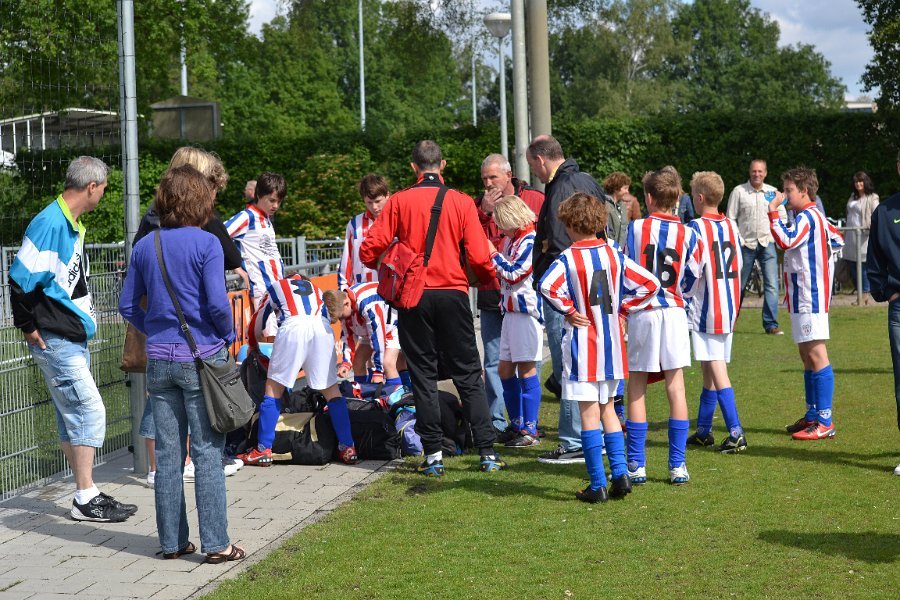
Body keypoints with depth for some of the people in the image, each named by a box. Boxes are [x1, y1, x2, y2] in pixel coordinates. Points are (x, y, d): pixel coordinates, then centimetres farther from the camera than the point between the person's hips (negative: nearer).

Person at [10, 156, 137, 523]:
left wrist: (83, 318, 15)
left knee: (73, 416, 12)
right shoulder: (50, 224, -17)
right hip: (55, 341, -10)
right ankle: (86, 499, -2)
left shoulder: (74, 225, 13)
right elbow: (20, 278, -20)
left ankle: (86, 494, 18)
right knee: (89, 410, -9)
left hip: (74, 339, 10)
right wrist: (28, 326, -13)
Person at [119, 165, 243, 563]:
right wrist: (228, 336, 1)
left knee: (167, 453, 9)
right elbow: (217, 303, -15)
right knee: (207, 453, 0)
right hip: (201, 357, -5)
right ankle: (215, 544, 3)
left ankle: (172, 541, 16)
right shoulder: (206, 244, -10)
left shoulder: (145, 246, 6)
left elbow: (128, 306, 8)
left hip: (160, 359, 5)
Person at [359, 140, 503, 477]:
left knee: (423, 376, 8)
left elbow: (369, 250, -5)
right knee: (468, 375, 7)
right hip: (453, 294, 0)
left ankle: (433, 455, 6)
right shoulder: (461, 202, -2)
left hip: (414, 297, 0)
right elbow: (479, 258, -6)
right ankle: (487, 452, 4)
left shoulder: (399, 202, -1)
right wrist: (491, 279, 14)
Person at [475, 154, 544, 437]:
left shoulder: (536, 200, 3)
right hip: (492, 294, 2)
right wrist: (484, 213, -11)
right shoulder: (479, 205, 10)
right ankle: (497, 423, 7)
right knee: (494, 360, 2)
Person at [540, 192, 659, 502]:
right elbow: (649, 283, 4)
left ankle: (598, 485, 0)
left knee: (589, 412, -1)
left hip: (582, 343, -5)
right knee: (607, 408, 17)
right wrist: (621, 307, 7)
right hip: (612, 342, 5)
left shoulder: (569, 258, -12)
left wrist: (569, 311, -15)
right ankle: (620, 473, 8)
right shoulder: (614, 254, 2)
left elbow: (548, 286, -30)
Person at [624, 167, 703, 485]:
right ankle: (677, 465, 5)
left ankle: (636, 465, 7)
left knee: (637, 387, 7)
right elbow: (690, 282, 8)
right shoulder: (688, 235, 0)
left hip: (641, 314, -1)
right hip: (674, 313, 1)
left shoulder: (636, 228, -4)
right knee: (675, 385, 5)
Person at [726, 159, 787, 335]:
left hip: (767, 243, 1)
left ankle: (771, 324, -4)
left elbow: (783, 216, 13)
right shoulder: (738, 191, 1)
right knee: (739, 284, 6)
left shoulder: (773, 192, 7)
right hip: (746, 244, -1)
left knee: (772, 284, -7)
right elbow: (730, 218, 2)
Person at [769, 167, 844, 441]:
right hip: (803, 297, 11)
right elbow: (837, 239, 30)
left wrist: (773, 212, -25)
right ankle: (813, 415, 21)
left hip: (810, 297, -11)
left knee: (816, 354, -11)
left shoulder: (806, 217, -14)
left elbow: (786, 241, -30)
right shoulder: (815, 216, 17)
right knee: (807, 355, 14)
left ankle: (825, 422, -12)